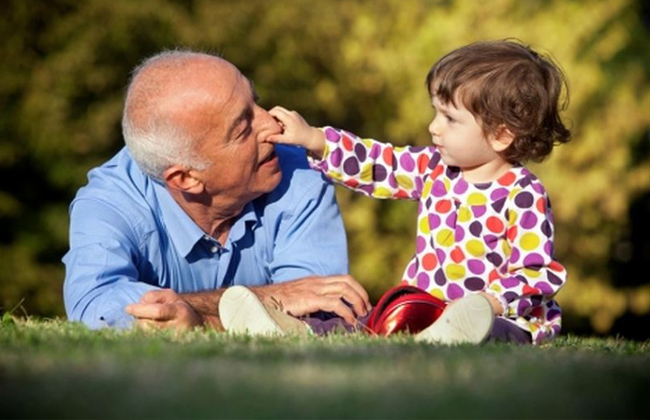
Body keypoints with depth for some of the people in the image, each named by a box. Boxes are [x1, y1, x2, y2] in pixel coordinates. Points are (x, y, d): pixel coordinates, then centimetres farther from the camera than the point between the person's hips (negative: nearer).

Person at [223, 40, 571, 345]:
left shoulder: (522, 198, -11)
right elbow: (378, 165, 13)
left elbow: (538, 273, -14)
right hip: (421, 311, 8)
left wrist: (489, 303, -29)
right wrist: (312, 140, 5)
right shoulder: (435, 169, 10)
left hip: (501, 318, -8)